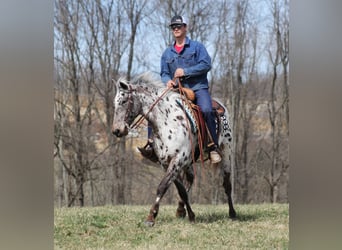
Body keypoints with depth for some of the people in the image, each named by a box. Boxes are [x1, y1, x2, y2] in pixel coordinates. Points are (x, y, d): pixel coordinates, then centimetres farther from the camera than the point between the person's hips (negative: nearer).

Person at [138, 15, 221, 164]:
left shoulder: (197, 46, 4)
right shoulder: (167, 53, 17)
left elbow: (206, 64, -8)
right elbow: (164, 73, 13)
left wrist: (185, 72, -16)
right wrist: (167, 80, -12)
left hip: (198, 87, -4)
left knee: (206, 110, -32)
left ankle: (213, 147, -28)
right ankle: (151, 143, -14)